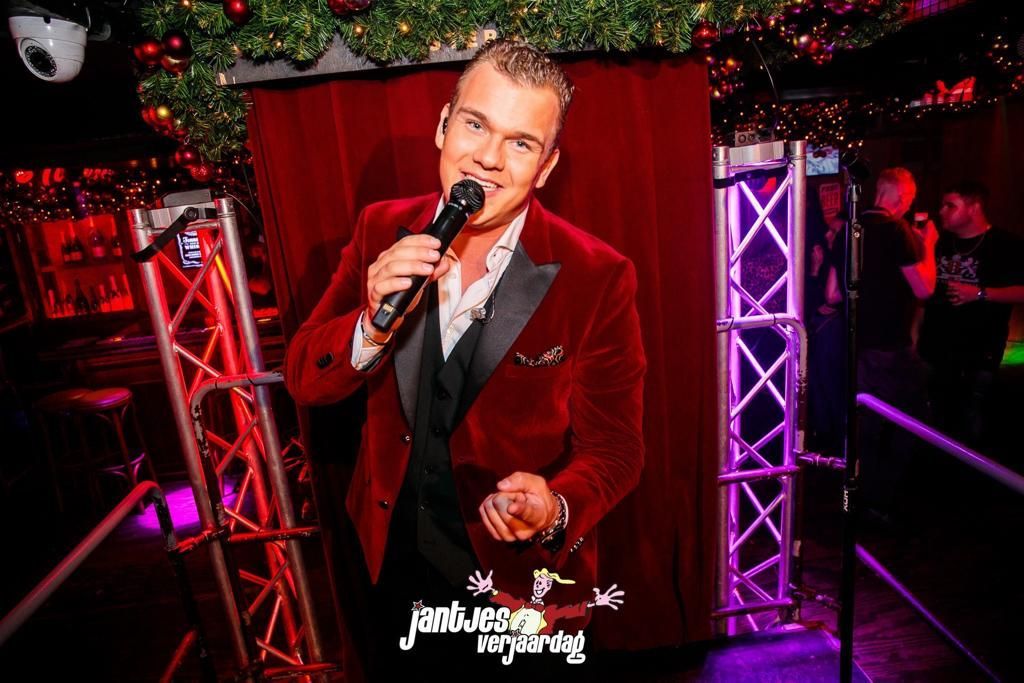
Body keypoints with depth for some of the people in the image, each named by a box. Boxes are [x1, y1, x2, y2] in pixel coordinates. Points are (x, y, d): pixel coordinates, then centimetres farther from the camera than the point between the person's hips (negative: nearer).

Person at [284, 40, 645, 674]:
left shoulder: (598, 278, -21)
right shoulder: (383, 232, -10)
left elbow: (613, 446, -14)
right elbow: (304, 378, -9)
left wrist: (555, 511, -34)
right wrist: (374, 324, -29)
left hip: (523, 576, -3)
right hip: (395, 558, 4)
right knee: (398, 666, 31)